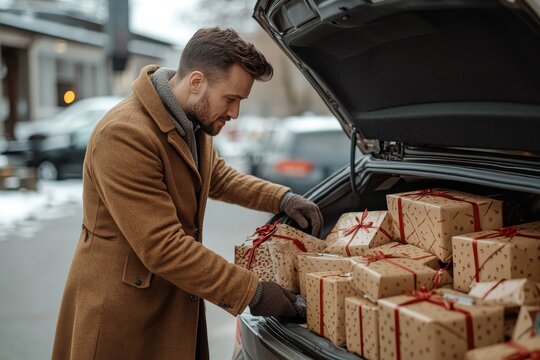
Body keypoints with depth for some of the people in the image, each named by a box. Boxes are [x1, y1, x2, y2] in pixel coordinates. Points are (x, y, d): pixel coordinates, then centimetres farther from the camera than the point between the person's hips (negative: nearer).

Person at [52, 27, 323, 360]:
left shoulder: (193, 123, 3)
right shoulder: (124, 136, -26)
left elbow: (219, 178, 21)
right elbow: (163, 249, -28)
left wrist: (282, 199, 6)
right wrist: (251, 293, -23)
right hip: (121, 313, -8)